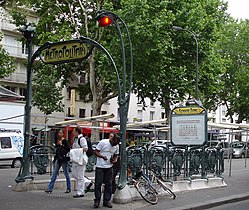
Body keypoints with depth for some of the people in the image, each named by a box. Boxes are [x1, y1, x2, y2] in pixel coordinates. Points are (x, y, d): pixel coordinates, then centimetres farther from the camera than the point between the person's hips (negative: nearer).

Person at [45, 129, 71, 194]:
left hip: (64, 159, -7)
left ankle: (69, 188, 15)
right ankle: (50, 188, 2)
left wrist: (62, 145, -22)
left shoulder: (64, 141, -8)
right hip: (58, 159, 7)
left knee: (66, 173, 3)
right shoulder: (57, 141, 12)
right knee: (54, 173, 3)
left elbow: (68, 149, -21)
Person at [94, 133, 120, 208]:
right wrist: (102, 156, -27)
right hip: (100, 167, -4)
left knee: (108, 184, 5)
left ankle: (106, 201, 14)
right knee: (98, 184, -2)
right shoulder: (103, 142, -12)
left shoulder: (116, 146, 4)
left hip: (109, 167, 4)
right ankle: (97, 201, 8)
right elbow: (96, 152, -10)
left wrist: (115, 160, -6)